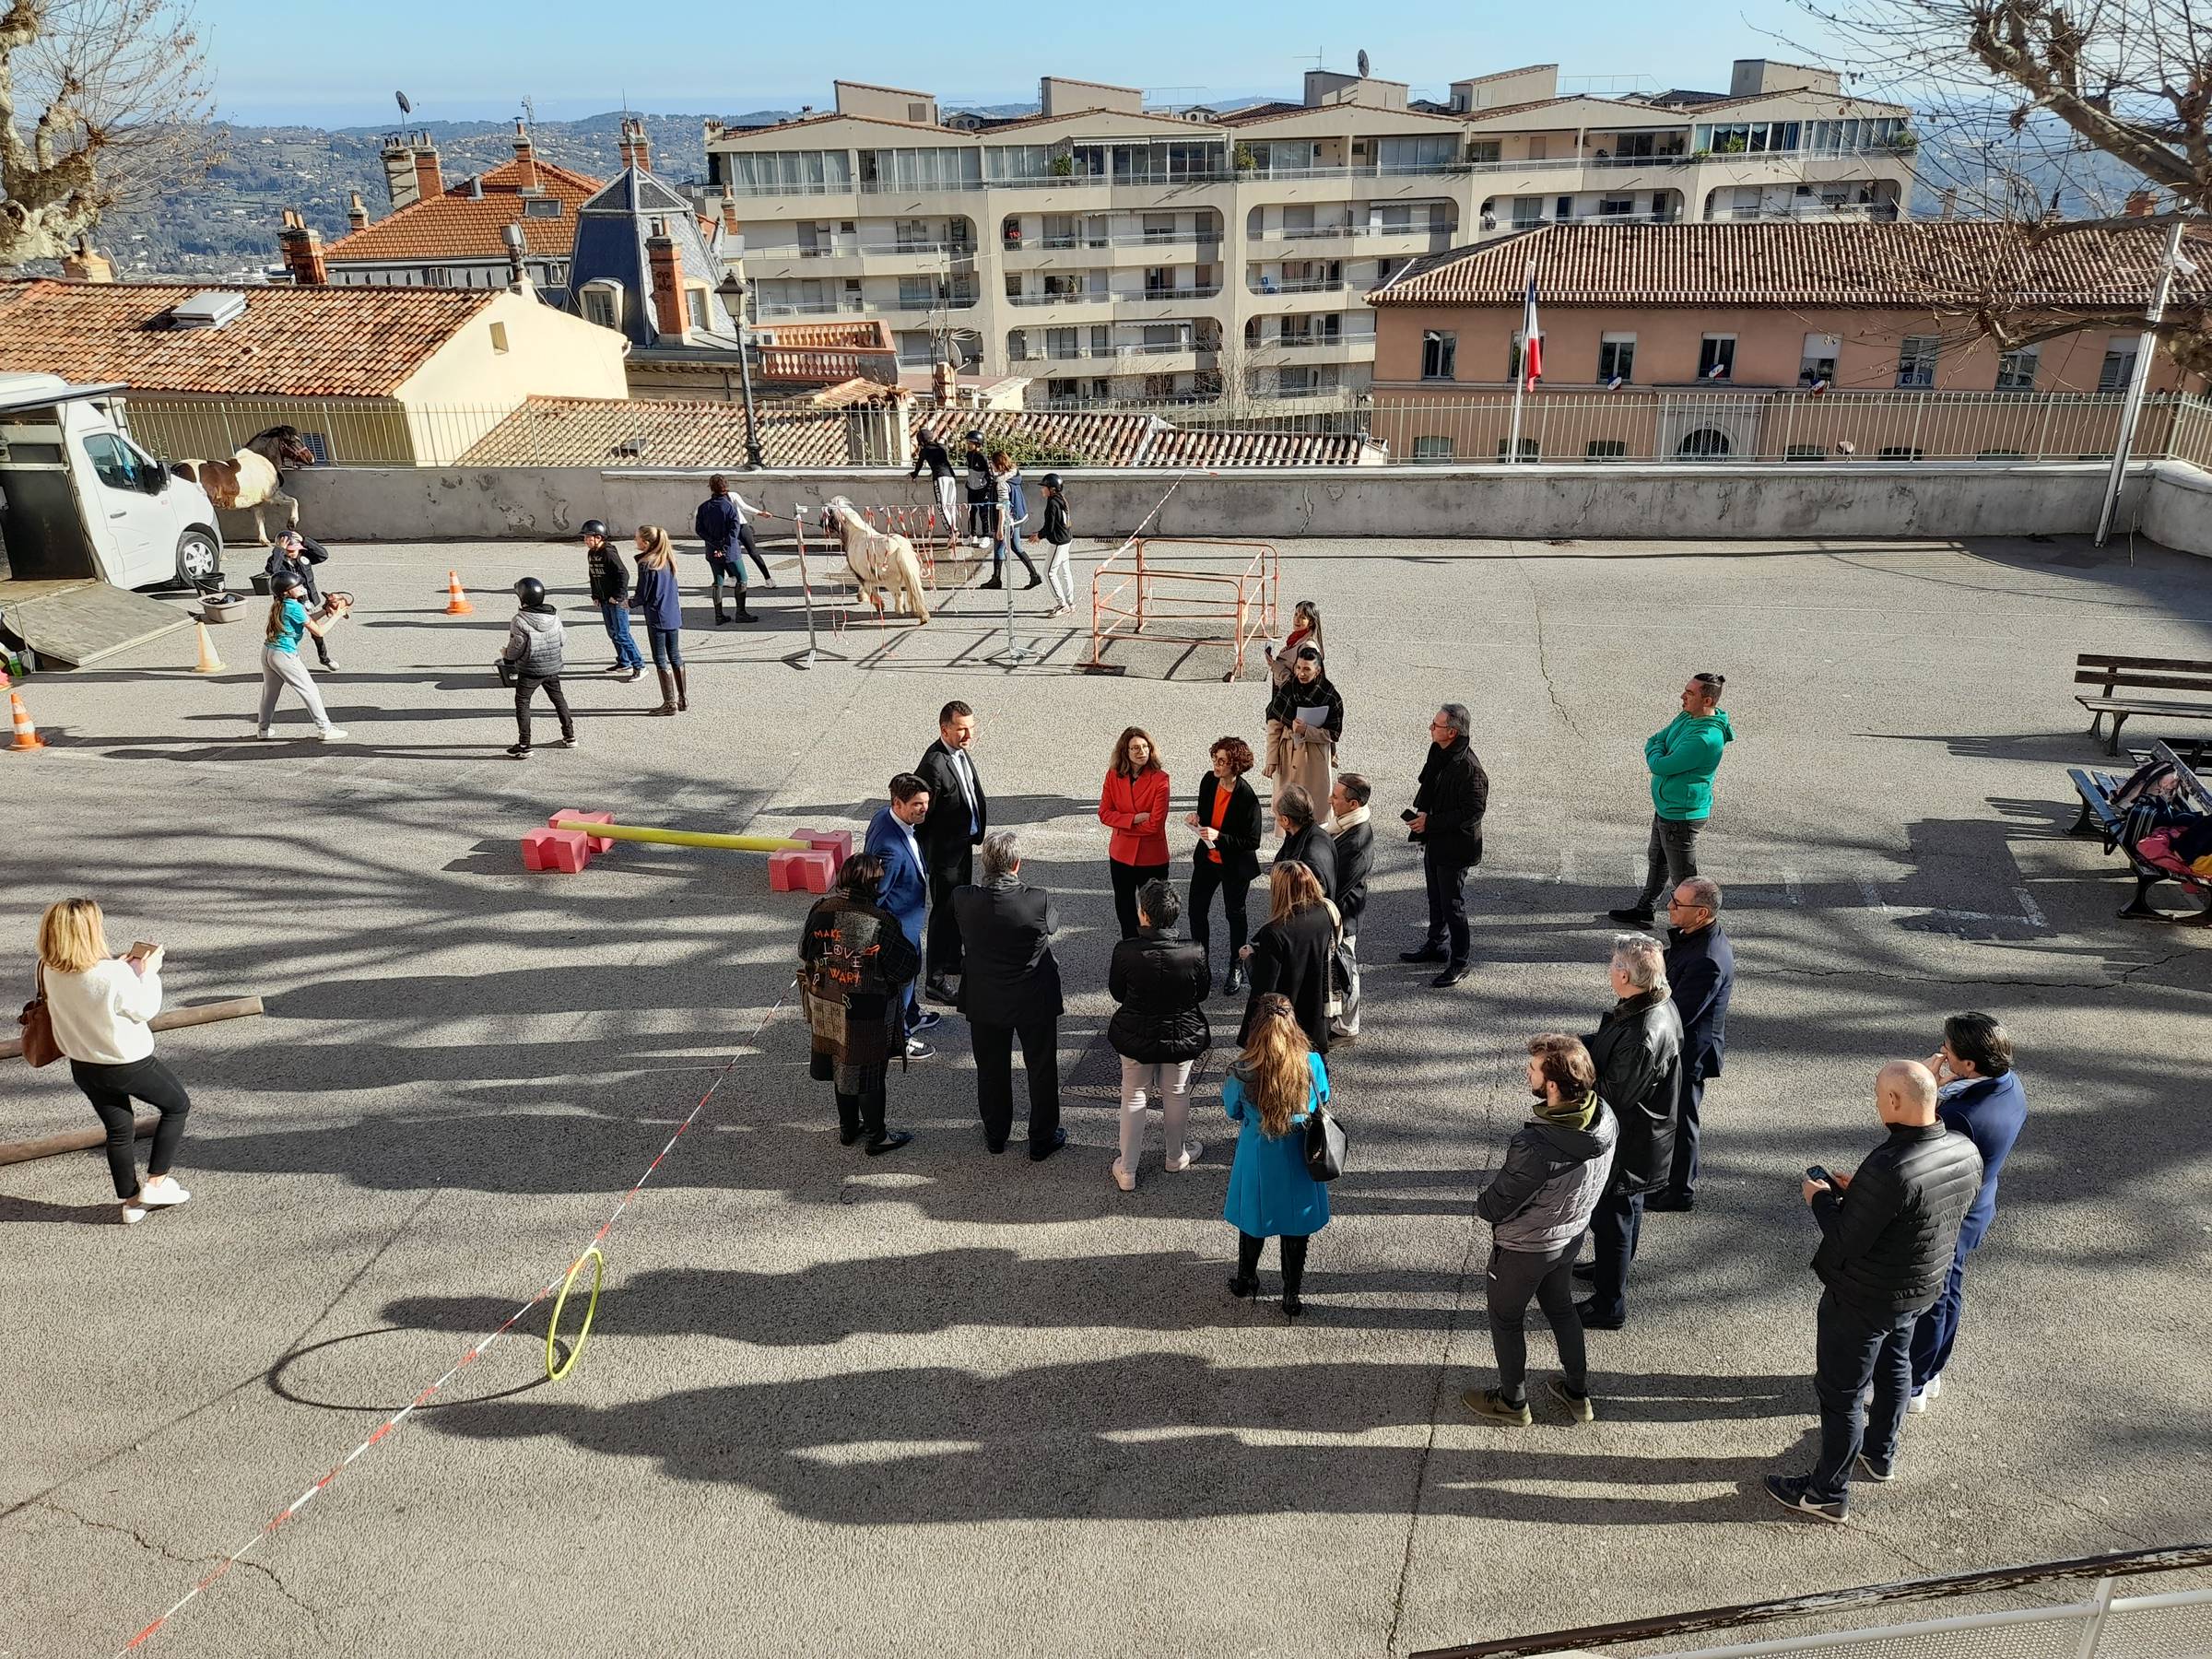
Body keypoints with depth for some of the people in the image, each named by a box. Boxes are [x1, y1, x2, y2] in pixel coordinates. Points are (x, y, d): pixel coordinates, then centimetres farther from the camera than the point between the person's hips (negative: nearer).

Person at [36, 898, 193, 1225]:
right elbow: (144, 1010, -15)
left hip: (83, 1066, 6)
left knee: (119, 1131, 21)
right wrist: (149, 971, -4)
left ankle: (130, 1201, 31)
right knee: (177, 1104, 18)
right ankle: (156, 1183, 17)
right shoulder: (114, 976, -31)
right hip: (128, 1064, -6)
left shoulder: (49, 971, -11)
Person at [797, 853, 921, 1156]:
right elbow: (907, 968, -16)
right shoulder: (880, 922, -25)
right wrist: (911, 946, 3)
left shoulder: (821, 910, -11)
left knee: (841, 1065, 22)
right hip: (867, 1015, -5)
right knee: (869, 1072, 11)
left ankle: (848, 1128, 38)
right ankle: (877, 1137, 25)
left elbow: (805, 954, 3)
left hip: (828, 1008, 5)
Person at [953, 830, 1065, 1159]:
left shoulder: (963, 900, -20)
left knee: (992, 1070, 21)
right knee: (1041, 1070, 18)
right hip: (1035, 1002, -2)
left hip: (985, 1002, 2)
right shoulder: (1038, 901, -25)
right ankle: (1042, 1139, 32)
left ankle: (995, 1135, 39)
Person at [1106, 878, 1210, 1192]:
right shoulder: (1194, 953, -22)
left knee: (1133, 1097, 18)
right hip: (1182, 1035, 1)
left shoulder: (1125, 951, -24)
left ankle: (1127, 1171, 27)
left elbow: (1116, 993, -8)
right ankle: (1175, 1156, 44)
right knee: (1176, 1095, 24)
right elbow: (1203, 992, -5)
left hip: (1136, 1036, -1)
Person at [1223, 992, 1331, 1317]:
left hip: (1257, 1161, 0)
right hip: (1298, 1162, 1)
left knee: (1253, 1221, 23)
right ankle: (1293, 1296, 33)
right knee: (1295, 1229, 19)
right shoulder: (1313, 1064, -20)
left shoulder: (1241, 1073, -24)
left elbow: (1233, 1113, -5)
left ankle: (1246, 1281, 44)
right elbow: (1323, 1102, -1)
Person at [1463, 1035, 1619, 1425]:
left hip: (1525, 1248, -6)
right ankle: (1578, 1393, 47)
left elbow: (1492, 1208, -27)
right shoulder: (1605, 1117, -19)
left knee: (1505, 1319, 20)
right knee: (1561, 1307, 30)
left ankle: (1512, 1402, 40)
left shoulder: (1535, 1147, -42)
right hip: (1573, 1234, 6)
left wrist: (1482, 1201, -6)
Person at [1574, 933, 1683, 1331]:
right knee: (1627, 1207, 30)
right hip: (1637, 1138, 9)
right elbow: (1605, 1040, 6)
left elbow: (1614, 1096, -29)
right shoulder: (1659, 1005, -8)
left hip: (1627, 1146, -9)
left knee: (1611, 1219, 10)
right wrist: (1579, 1045, -10)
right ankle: (1613, 1268, 53)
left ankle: (1609, 1306, 28)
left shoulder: (1644, 1038, -38)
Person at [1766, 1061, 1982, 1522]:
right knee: (1893, 1365, 31)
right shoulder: (1966, 1152, -11)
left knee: (1840, 1391, 10)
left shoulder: (1889, 1169, -37)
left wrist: (1821, 1198, -11)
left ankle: (1829, 1492, 26)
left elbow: (1846, 1242, -27)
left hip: (1863, 1298, -8)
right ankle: (1881, 1453, 53)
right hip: (1923, 1288, 8)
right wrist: (1858, 1191, 4)